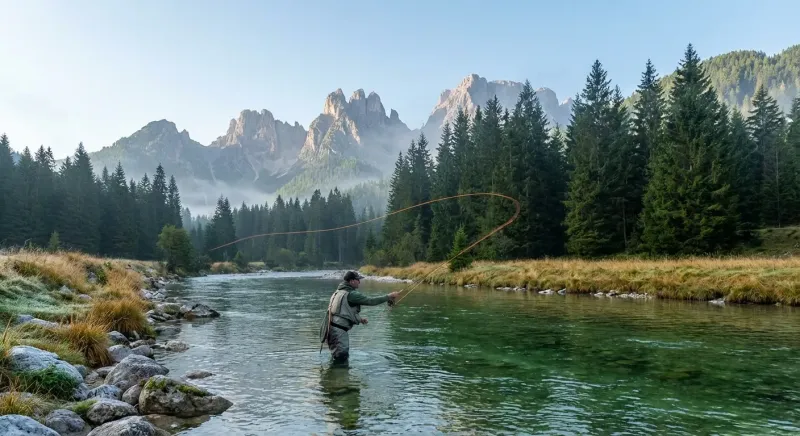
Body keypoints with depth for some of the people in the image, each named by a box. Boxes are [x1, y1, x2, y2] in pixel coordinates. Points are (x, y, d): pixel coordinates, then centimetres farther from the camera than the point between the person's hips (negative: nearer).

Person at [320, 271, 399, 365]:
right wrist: (388, 297, -4)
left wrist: (359, 318, 22)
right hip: (338, 330, -10)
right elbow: (370, 301, -13)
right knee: (342, 358, -7)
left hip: (331, 328, 10)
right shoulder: (351, 294, -13)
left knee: (337, 356, 21)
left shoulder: (339, 291, 17)